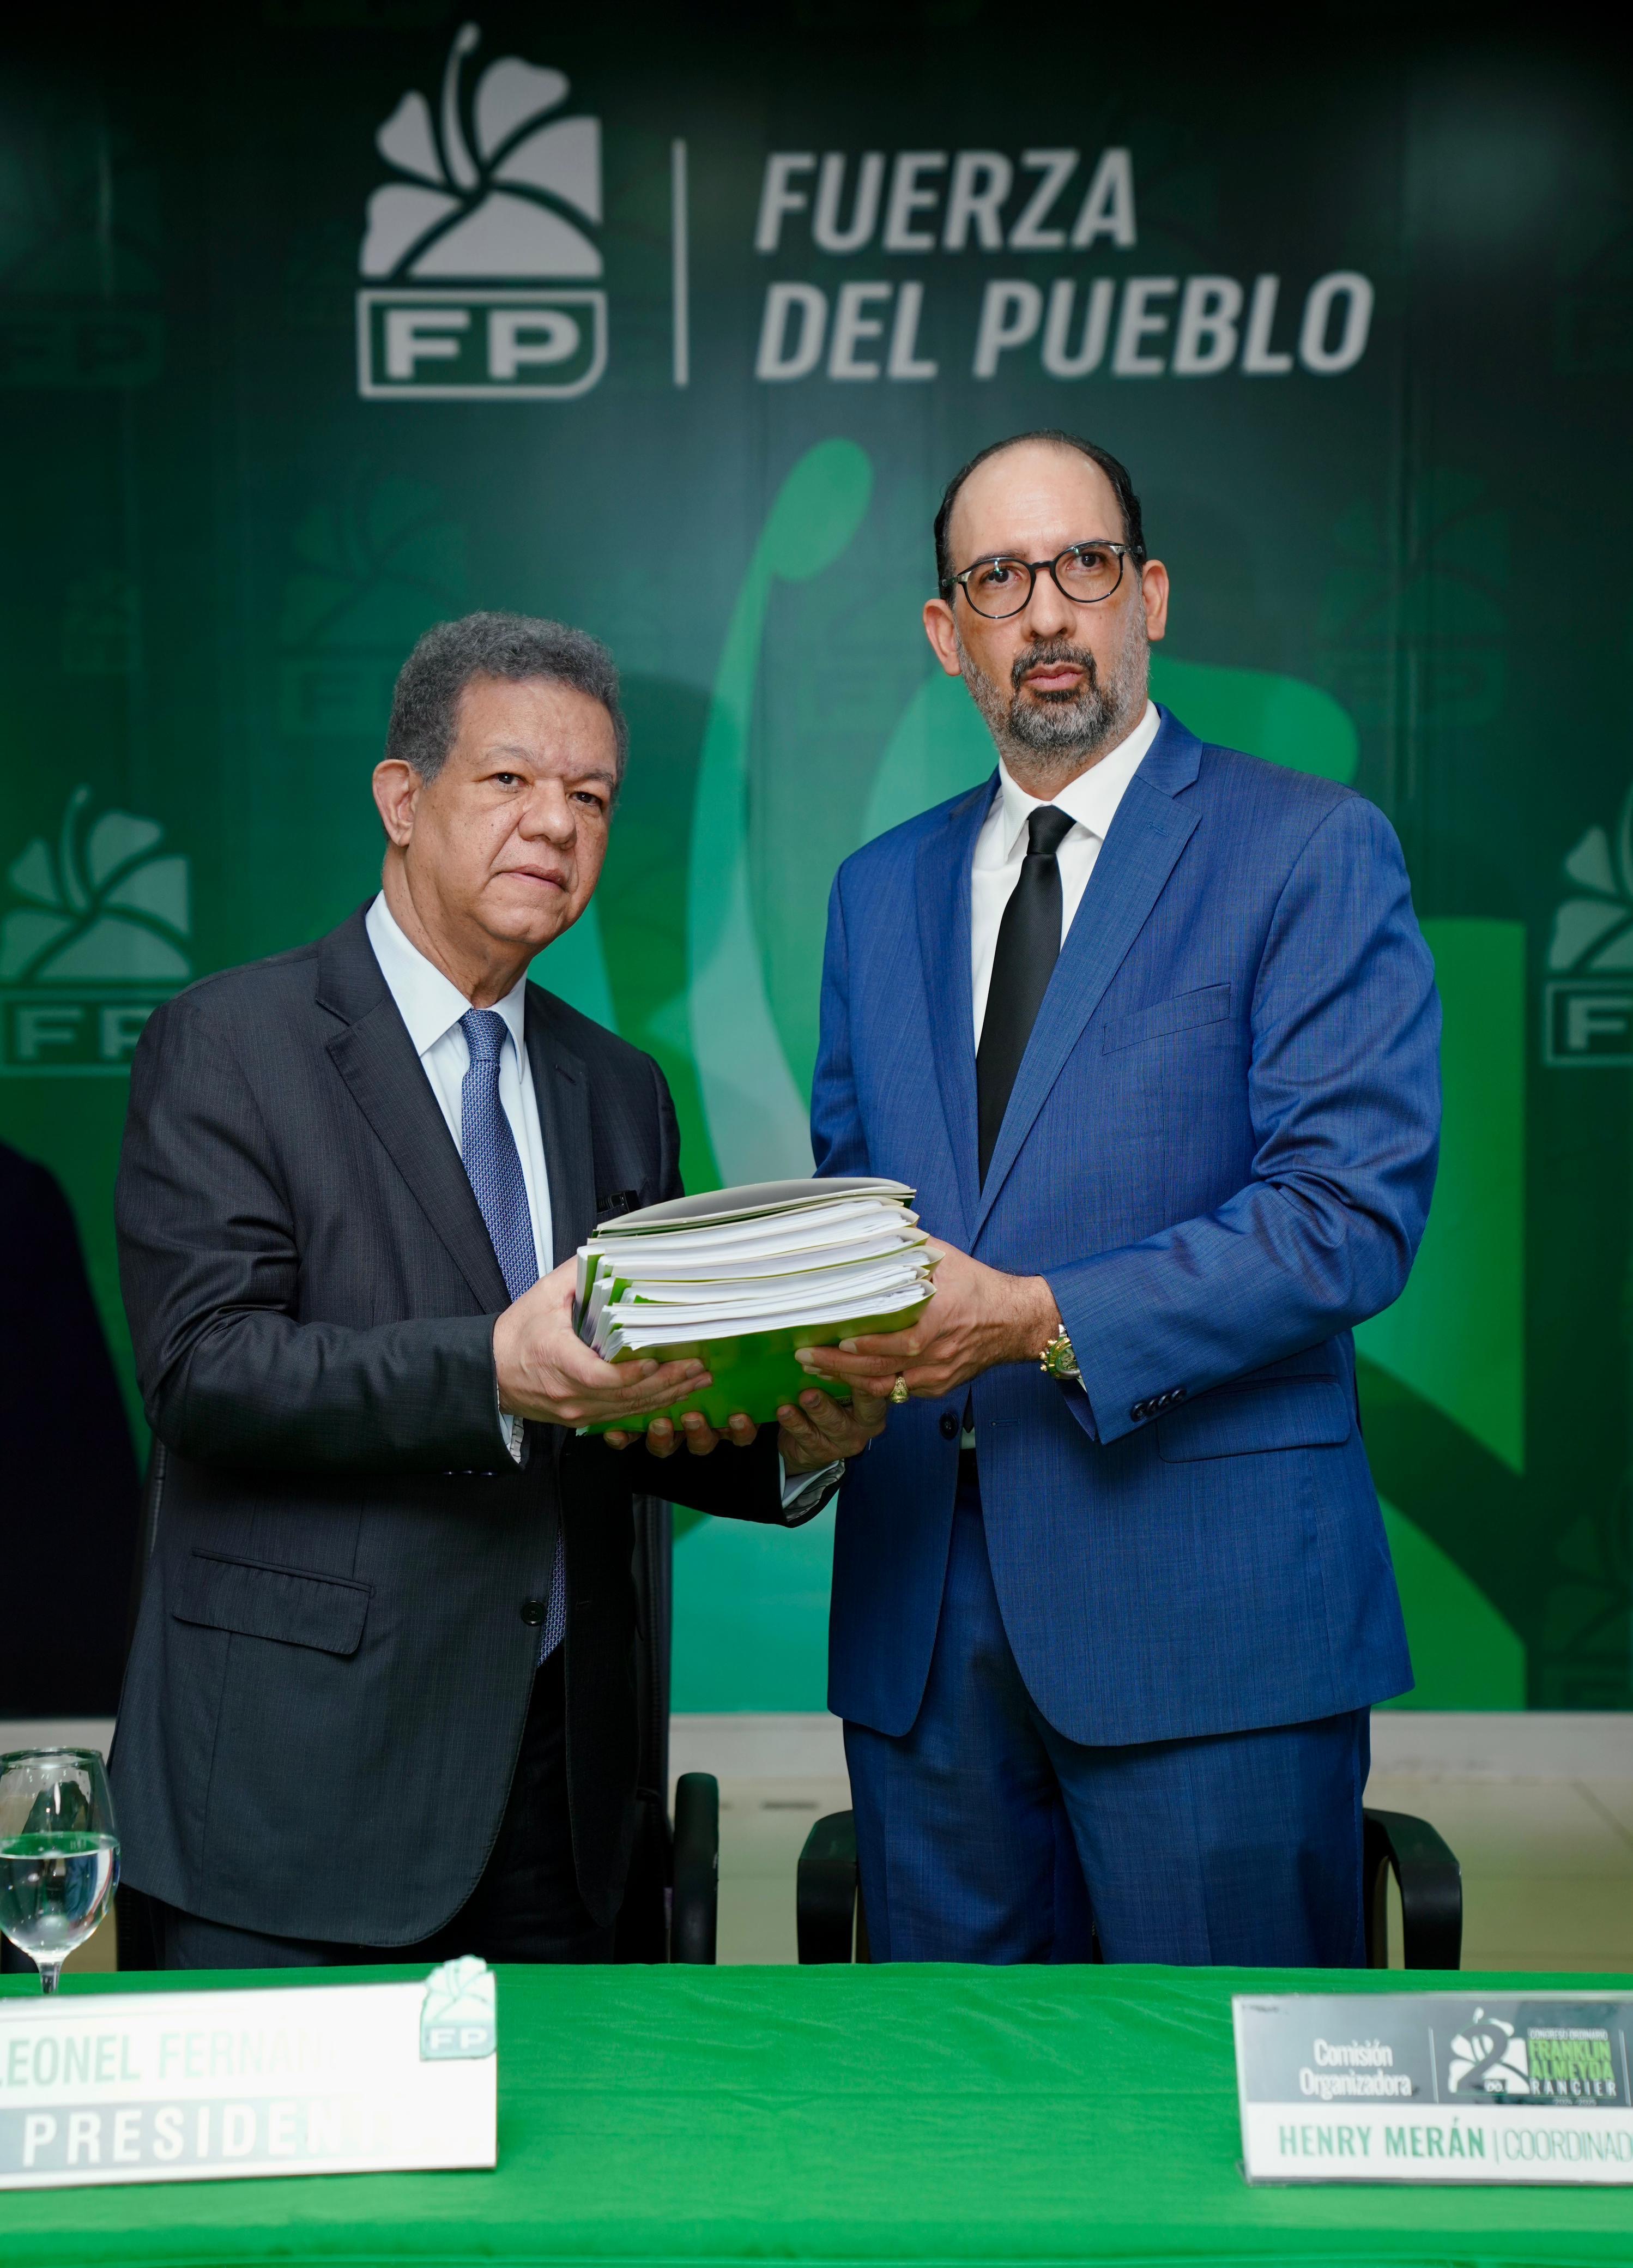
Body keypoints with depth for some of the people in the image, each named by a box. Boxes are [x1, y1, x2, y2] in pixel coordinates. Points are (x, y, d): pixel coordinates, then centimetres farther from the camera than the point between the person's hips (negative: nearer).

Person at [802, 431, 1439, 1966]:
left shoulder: (1313, 850, -2)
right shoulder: (882, 890, 15)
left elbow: (1352, 1209, -11)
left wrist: (1042, 1319, -20)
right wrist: (804, 1349, -4)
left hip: (1207, 1608, -4)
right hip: (922, 1608, 5)